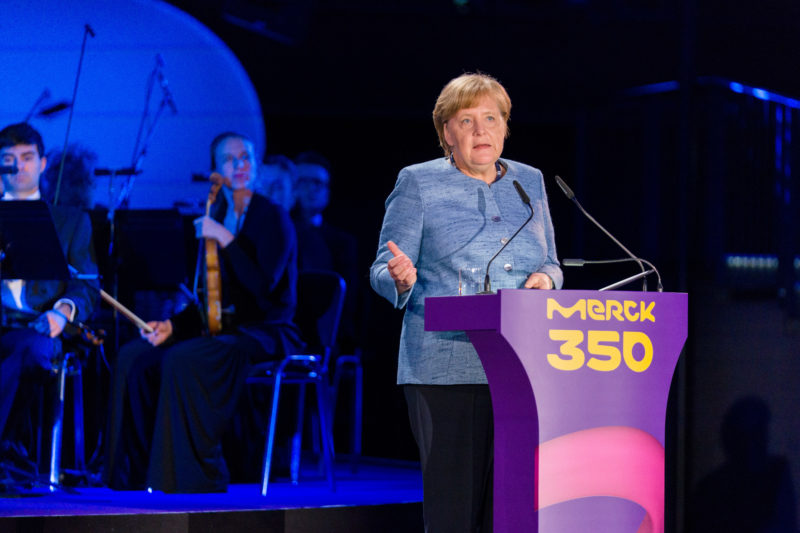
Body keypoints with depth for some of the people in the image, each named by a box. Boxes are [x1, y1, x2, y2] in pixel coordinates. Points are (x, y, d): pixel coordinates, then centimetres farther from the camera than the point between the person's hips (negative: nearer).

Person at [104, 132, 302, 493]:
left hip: (266, 333, -7)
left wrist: (226, 239, -22)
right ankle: (146, 468, -2)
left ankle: (194, 473, -23)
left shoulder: (272, 218, -7)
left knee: (183, 360, -31)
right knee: (135, 357, -8)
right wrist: (172, 326, 0)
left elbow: (263, 284, -22)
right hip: (224, 328, 7)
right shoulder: (216, 219, 13)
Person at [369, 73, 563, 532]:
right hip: (446, 371, -3)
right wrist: (401, 279, -21)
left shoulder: (529, 182, 17)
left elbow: (551, 266, 21)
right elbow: (383, 270, 3)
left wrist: (545, 280, -3)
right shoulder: (418, 183, 5)